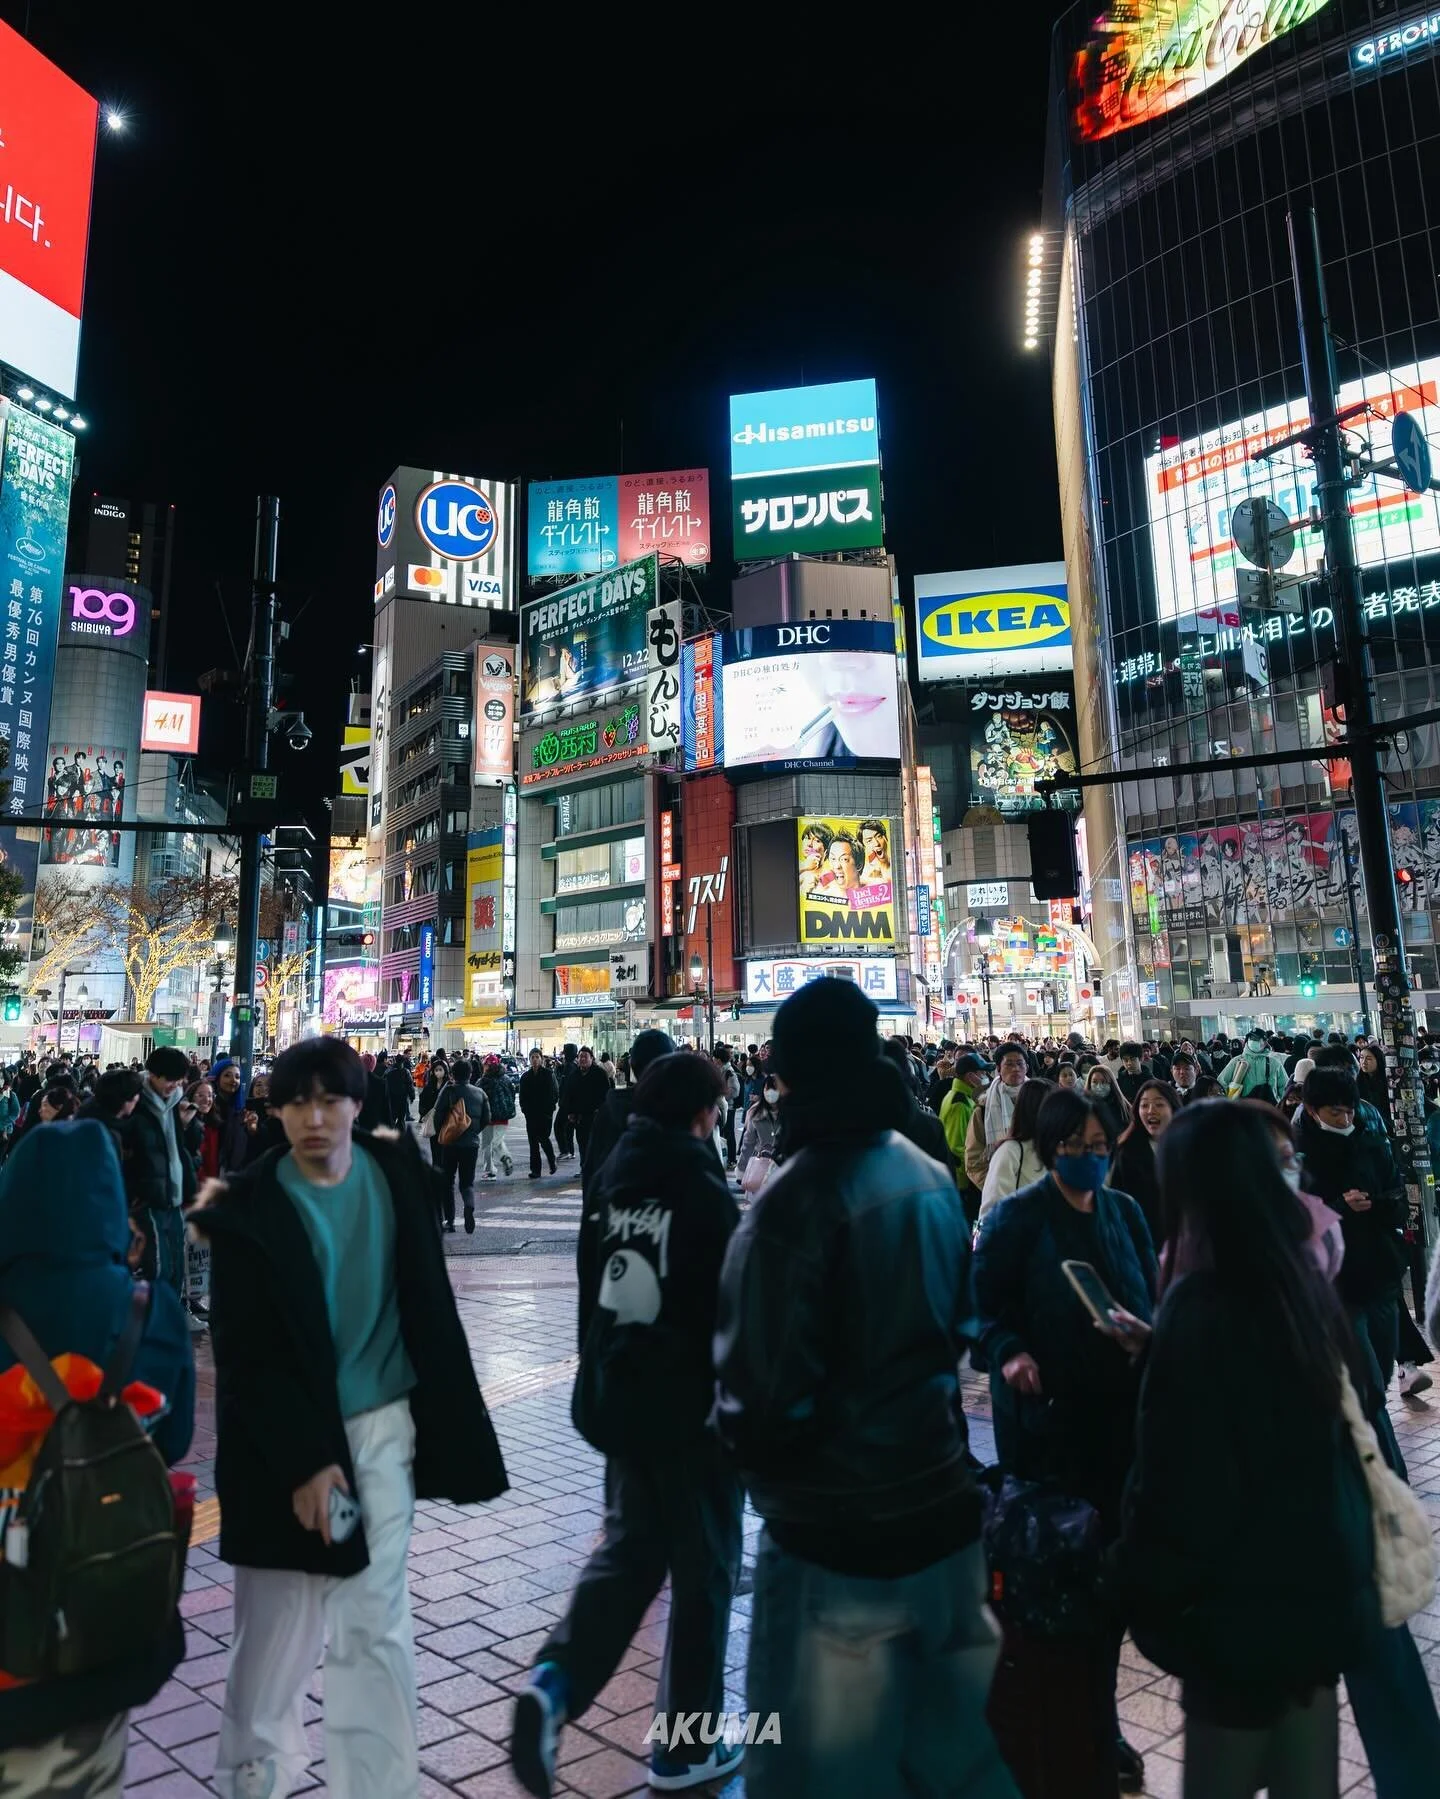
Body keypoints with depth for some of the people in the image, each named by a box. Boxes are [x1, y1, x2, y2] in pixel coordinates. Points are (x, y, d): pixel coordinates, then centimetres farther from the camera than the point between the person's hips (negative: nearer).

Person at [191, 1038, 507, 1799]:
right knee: (282, 1627, 12)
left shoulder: (397, 1171, -2)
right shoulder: (249, 1208, -12)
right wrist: (303, 1458, -15)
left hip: (383, 1423, 2)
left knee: (376, 1623, 9)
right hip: (290, 1441, -2)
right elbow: (245, 1356, -10)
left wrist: (447, 1421, 6)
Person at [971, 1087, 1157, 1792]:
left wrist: (1145, 1336, -10)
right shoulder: (1016, 1217, -7)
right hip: (1044, 1411, -4)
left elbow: (1151, 1297, 10)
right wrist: (1009, 1354, -23)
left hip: (1119, 1406, 4)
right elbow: (985, 1302, -6)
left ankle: (1099, 1720, 29)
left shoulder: (1125, 1212, 7)